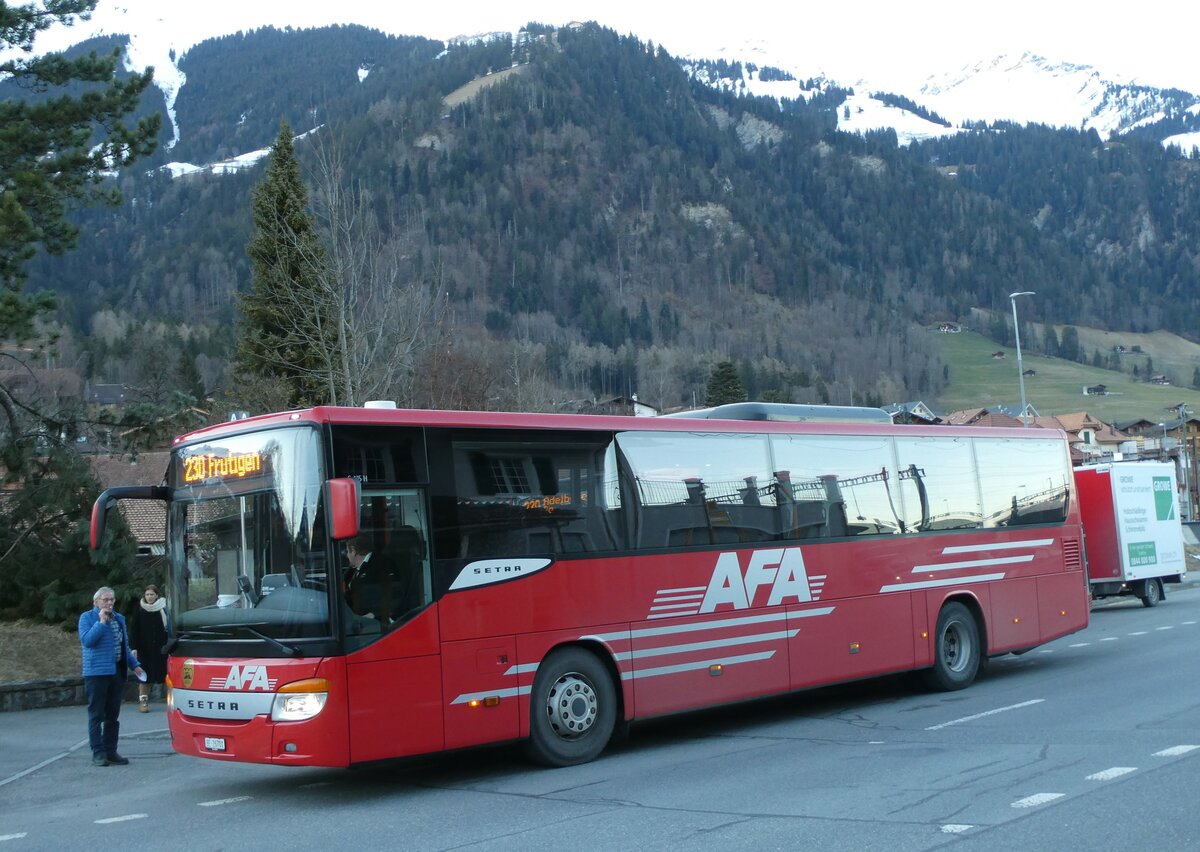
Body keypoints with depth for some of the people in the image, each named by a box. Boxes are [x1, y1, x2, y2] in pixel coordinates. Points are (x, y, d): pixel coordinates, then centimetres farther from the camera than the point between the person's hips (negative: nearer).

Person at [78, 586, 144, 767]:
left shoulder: (119, 619, 16)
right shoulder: (87, 617, -2)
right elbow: (86, 640, -17)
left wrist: (134, 665, 18)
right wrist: (101, 622, -18)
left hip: (117, 672, 6)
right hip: (96, 673, -6)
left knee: (113, 715, 9)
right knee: (96, 715, -2)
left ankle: (110, 751, 15)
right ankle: (98, 753, 1)